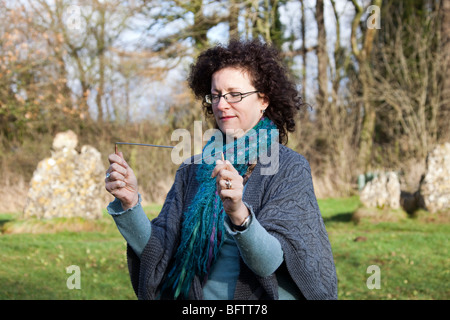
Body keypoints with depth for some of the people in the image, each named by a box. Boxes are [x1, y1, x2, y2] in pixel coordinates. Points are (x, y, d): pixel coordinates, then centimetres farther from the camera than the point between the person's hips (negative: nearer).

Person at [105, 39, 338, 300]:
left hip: (260, 299, -2)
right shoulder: (193, 170, 6)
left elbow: (269, 262, -15)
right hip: (197, 298, 2)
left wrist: (239, 213, -30)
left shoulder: (290, 168, -4)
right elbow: (158, 251, -2)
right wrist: (130, 203, -16)